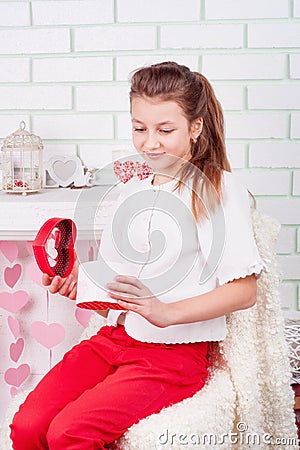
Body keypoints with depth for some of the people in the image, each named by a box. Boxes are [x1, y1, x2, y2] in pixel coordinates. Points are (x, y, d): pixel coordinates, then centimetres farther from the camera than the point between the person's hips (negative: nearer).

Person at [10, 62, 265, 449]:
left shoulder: (219, 189, -5)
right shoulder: (131, 191, 15)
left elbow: (244, 290, -11)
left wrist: (167, 312, -24)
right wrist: (78, 284, -1)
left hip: (176, 351, -5)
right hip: (113, 338, 6)